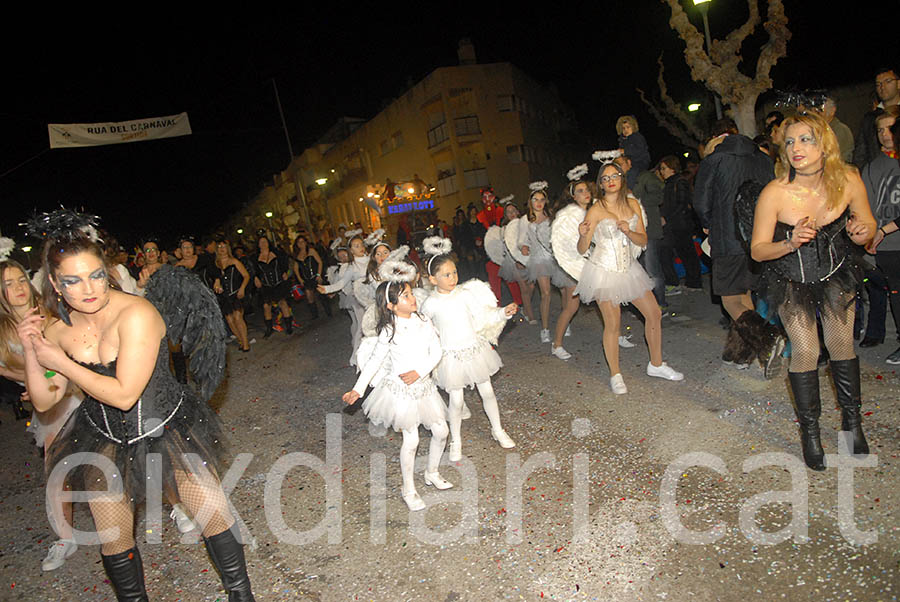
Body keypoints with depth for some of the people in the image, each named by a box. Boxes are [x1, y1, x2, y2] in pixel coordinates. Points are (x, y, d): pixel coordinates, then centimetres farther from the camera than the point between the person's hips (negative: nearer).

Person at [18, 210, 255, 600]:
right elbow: (44, 402, 0)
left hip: (168, 428, -4)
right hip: (104, 441, 5)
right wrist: (30, 352, -14)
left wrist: (61, 362, -22)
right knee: (113, 542, 12)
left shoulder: (135, 314, -25)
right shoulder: (57, 328, -7)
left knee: (213, 516, 1)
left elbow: (124, 394, -28)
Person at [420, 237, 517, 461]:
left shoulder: (465, 294, -8)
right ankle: (456, 441, 29)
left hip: (475, 349, 2)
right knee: (456, 401, 7)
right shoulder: (431, 304, -11)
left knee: (487, 392, 14)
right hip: (451, 356, -2)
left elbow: (484, 315, -5)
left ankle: (498, 430, 37)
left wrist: (503, 312, -20)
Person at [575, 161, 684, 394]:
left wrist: (628, 231, -16)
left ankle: (656, 364, 27)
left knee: (654, 314, 9)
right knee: (613, 324, -6)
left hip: (629, 268, 6)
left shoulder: (632, 204, 5)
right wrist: (583, 235, -31)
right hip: (604, 271, -6)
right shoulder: (596, 210, -10)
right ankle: (615, 375, 11)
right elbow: (582, 249, -10)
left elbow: (643, 240, 4)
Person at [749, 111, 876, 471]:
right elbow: (757, 250, -18)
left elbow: (868, 223, 0)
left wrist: (862, 232, -23)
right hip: (791, 280, -2)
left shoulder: (848, 180, -17)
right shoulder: (774, 193, -25)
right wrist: (790, 243, -36)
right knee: (805, 350, -5)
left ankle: (851, 421, 25)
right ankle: (809, 432, 12)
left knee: (841, 345, 3)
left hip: (836, 273, 2)